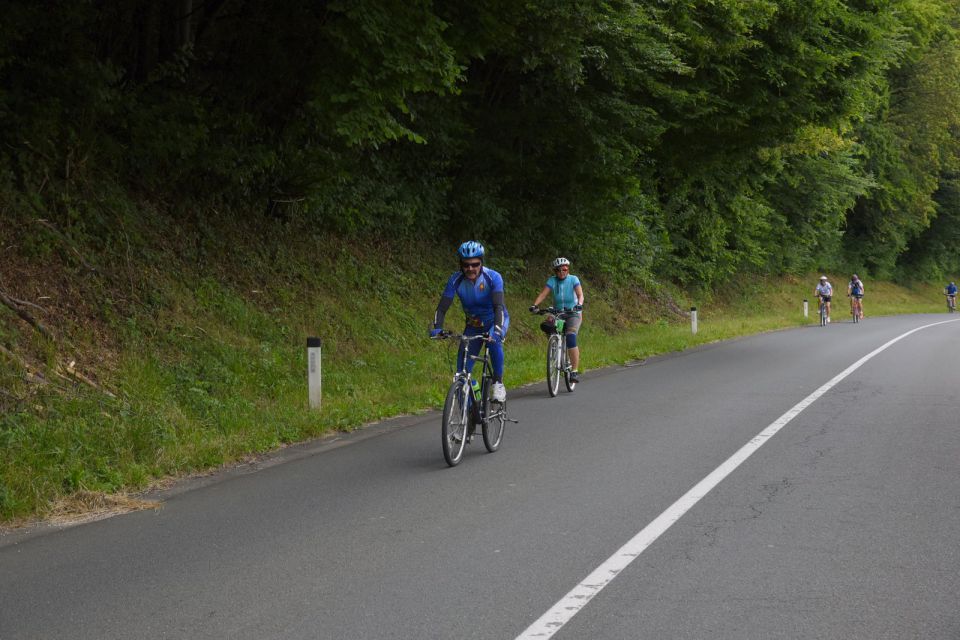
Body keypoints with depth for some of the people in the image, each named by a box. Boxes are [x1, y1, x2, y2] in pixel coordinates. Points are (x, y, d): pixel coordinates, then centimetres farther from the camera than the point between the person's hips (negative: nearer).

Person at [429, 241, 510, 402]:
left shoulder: (493, 277, -26)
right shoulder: (456, 280, -19)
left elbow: (499, 306, -36)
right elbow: (442, 307, -21)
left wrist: (496, 329, -53)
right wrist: (437, 328, -40)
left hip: (495, 321, -3)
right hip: (473, 325, 3)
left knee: (494, 342, -37)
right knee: (463, 369, -8)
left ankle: (498, 383, -17)